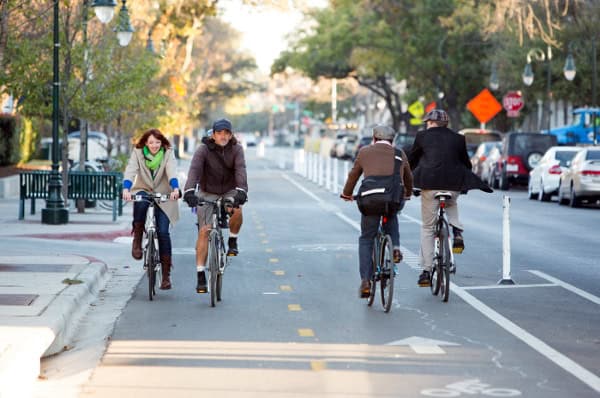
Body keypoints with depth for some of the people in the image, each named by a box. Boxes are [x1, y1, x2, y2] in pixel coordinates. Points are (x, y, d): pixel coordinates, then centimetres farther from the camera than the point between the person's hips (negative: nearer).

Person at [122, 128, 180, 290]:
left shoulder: (168, 154, -4)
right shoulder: (137, 153, -4)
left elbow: (172, 172, -21)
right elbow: (130, 170, -19)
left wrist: (175, 189, -41)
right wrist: (126, 189, -38)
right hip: (143, 192, 0)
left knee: (163, 232, -14)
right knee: (141, 201, -38)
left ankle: (166, 274, -4)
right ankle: (137, 240, -20)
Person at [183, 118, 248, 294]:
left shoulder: (236, 149, -12)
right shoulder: (203, 150, -16)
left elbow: (240, 170, -26)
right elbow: (194, 169, -31)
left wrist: (241, 190, -45)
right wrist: (189, 191, -48)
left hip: (229, 192, 1)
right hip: (207, 193, -1)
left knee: (237, 210, -32)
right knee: (204, 231, -12)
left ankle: (233, 240, -2)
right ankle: (200, 276, -9)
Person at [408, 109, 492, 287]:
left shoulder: (422, 136, 7)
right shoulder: (458, 139, 13)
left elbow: (411, 161, 14)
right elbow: (466, 164, 21)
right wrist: (464, 184, 38)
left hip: (429, 185, -2)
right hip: (454, 185, 2)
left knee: (427, 229, 9)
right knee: (451, 204, 37)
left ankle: (426, 272, 5)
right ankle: (457, 232, 10)